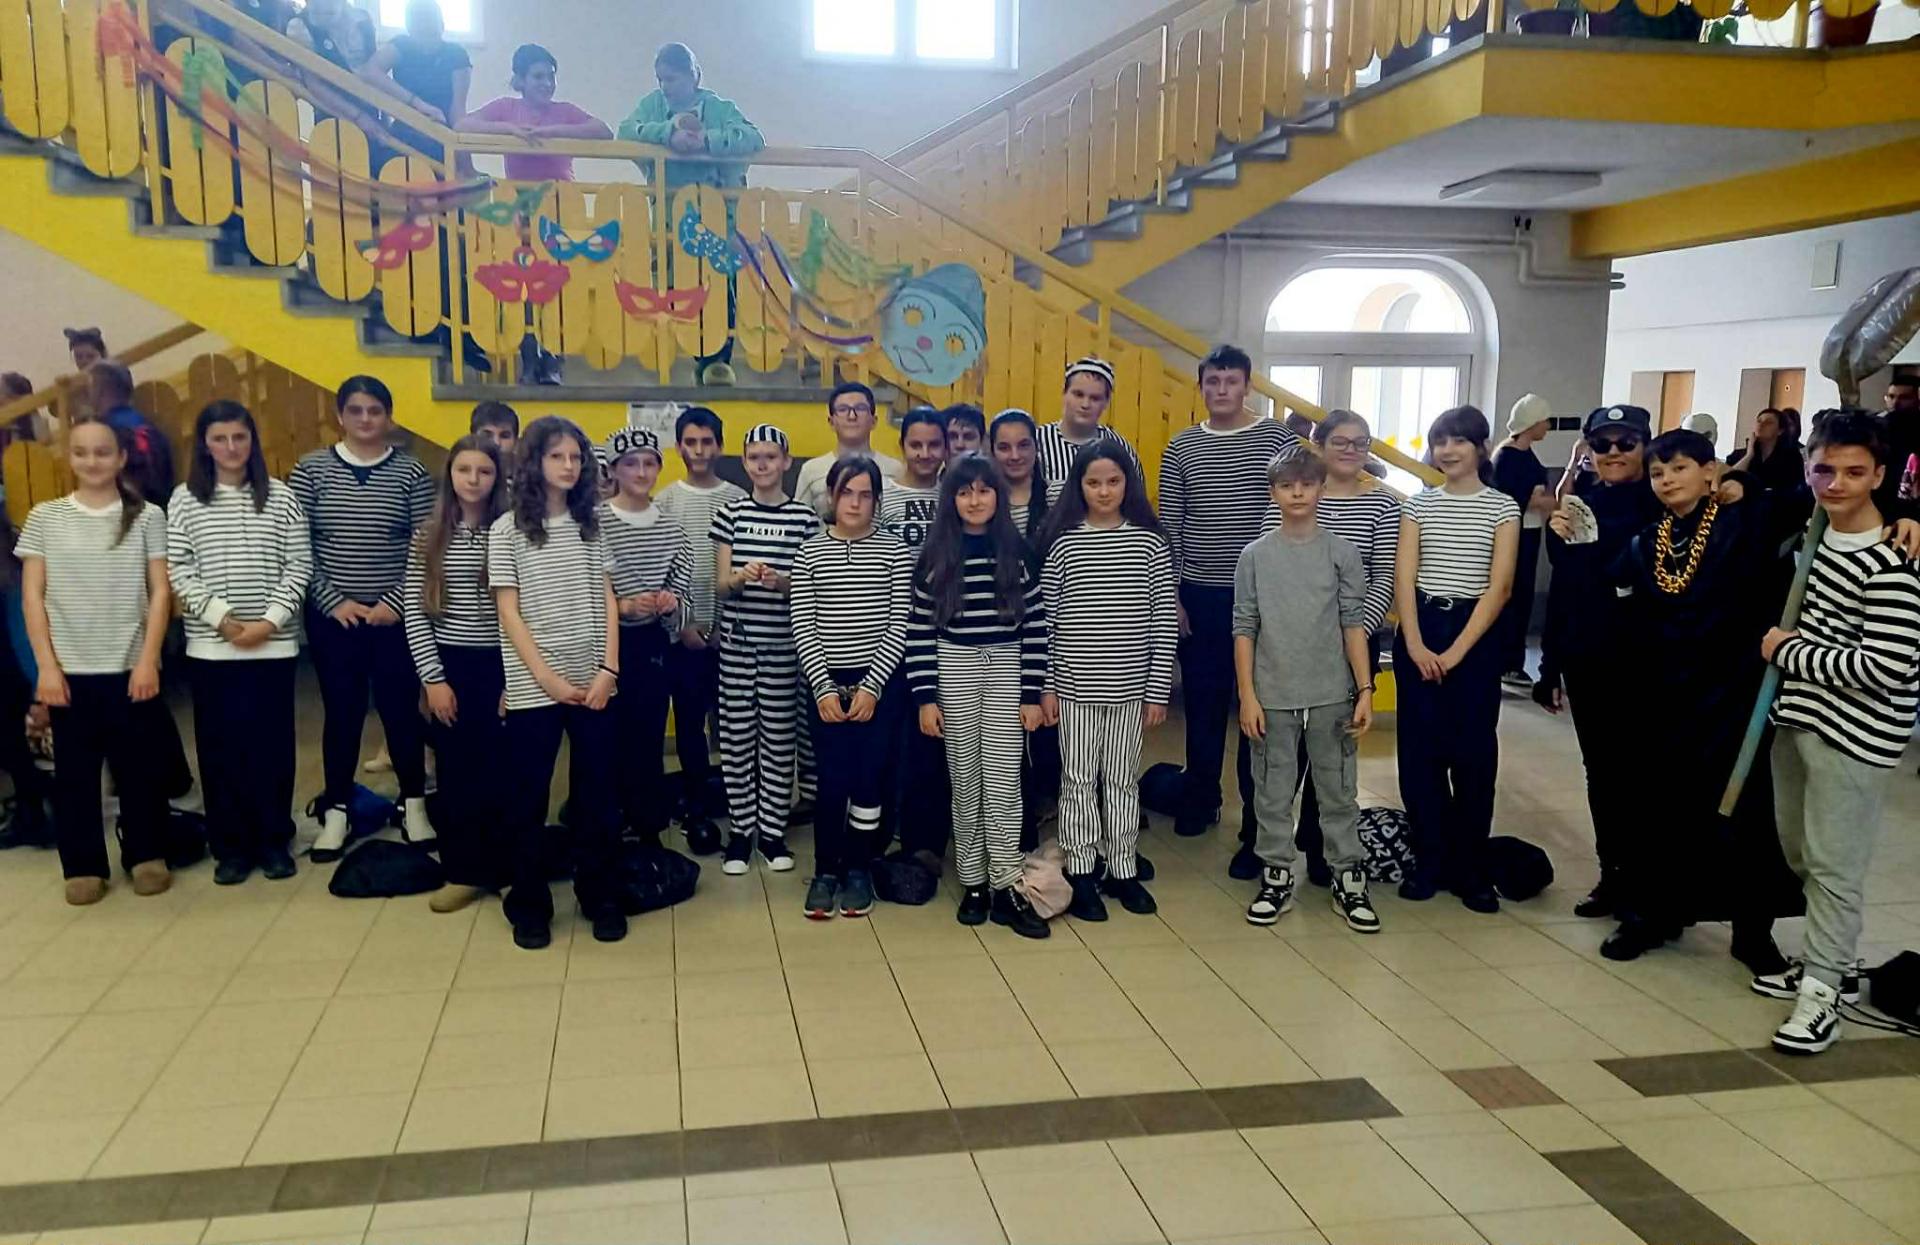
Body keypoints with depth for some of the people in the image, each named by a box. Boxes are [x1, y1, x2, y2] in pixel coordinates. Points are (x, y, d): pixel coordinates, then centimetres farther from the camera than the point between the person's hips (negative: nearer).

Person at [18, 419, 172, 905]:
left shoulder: (147, 516, 2)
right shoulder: (45, 517, 5)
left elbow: (160, 592, 0)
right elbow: (32, 596, 3)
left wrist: (149, 660, -8)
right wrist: (46, 665, -5)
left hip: (130, 667, -1)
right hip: (69, 669, 1)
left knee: (137, 767, 6)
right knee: (74, 771, 5)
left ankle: (146, 856, 21)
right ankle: (84, 866, 16)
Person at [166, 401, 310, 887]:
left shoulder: (280, 496, 2)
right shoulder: (185, 500, 2)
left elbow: (299, 567, 0)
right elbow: (178, 572, -2)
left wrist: (269, 620, -11)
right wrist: (223, 619, -12)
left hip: (275, 644, 0)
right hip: (211, 645, 0)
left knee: (272, 741, 5)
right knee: (220, 745, 5)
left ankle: (274, 841, 18)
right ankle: (231, 846, 16)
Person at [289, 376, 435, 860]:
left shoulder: (411, 472, -1)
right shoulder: (311, 469, 1)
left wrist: (396, 602, -10)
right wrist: (334, 602, -9)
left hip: (395, 615, 0)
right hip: (332, 616, 1)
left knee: (401, 710, 7)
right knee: (341, 713, 8)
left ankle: (414, 806, 22)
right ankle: (335, 812, 21)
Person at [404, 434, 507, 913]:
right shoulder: (429, 537, 2)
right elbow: (415, 613, 2)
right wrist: (433, 678, -5)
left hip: (500, 666, -2)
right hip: (448, 666, 2)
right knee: (456, 773, 8)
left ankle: (507, 869, 17)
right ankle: (464, 871, 20)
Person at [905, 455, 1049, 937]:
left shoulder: (1016, 552, 1)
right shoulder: (936, 556, -1)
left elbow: (1035, 626, 1)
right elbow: (919, 630, -2)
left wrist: (1032, 694, -3)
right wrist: (926, 697, -7)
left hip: (1007, 674, 0)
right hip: (953, 672, 0)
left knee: (1003, 783, -2)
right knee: (966, 782, 7)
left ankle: (1006, 888, 5)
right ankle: (973, 883, 17)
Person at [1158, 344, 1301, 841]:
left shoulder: (1278, 438, -2)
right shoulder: (1182, 448, 3)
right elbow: (1168, 526, 4)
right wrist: (1169, 596, -1)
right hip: (1199, 595, 2)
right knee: (1203, 703, 12)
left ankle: (1259, 814, 19)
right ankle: (1200, 800, 28)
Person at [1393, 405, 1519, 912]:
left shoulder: (1503, 507, 1)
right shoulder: (1419, 504, 6)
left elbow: (1499, 586, -6)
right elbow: (1403, 579, 0)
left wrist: (1457, 650, -13)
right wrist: (1415, 646, -13)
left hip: (1475, 635, -2)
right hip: (1419, 630, 2)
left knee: (1473, 754, 2)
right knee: (1419, 751, 3)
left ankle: (1471, 869, 12)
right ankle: (1430, 861, 14)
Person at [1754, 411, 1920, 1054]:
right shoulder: (1813, 532, 6)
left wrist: (1789, 651, -15)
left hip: (1853, 732, -9)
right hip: (1797, 715, 9)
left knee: (1834, 867, 0)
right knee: (1799, 852, 19)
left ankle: (1822, 989, 12)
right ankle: (1830, 960, 35)